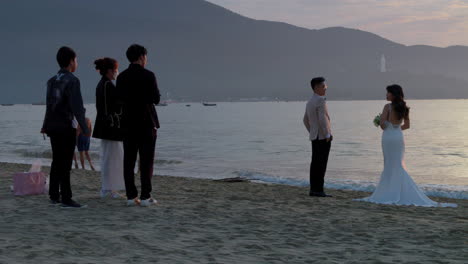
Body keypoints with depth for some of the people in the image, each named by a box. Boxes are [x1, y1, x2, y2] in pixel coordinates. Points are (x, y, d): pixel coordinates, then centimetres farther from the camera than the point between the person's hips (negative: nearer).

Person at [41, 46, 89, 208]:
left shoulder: (52, 81, 10)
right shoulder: (72, 81, -14)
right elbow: (77, 107, -20)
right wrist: (85, 128, -18)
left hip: (53, 127, 8)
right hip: (66, 127, -8)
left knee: (56, 161, 14)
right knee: (65, 164, -4)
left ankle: (54, 196, 20)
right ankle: (66, 198, -2)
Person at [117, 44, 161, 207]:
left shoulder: (121, 77, 4)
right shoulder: (148, 76, -10)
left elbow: (120, 99, 9)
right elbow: (156, 99, -7)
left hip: (128, 124, 4)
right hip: (147, 123, -4)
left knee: (129, 160, 6)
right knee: (146, 161, 0)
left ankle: (131, 196, 6)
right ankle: (145, 197, -2)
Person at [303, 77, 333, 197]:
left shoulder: (310, 101, 15)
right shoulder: (320, 100, -15)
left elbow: (306, 120, 22)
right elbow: (323, 119, -23)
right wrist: (327, 135, -18)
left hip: (314, 137, 9)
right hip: (323, 137, -9)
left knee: (315, 164, 9)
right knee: (321, 164, -8)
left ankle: (313, 189, 11)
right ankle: (319, 190, -8)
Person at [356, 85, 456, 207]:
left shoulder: (388, 107, -13)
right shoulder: (404, 108, 6)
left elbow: (382, 122, -19)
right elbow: (406, 125, 11)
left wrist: (384, 128, 2)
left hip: (388, 137, -6)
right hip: (399, 137, 6)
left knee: (390, 166, 0)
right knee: (398, 165, 11)